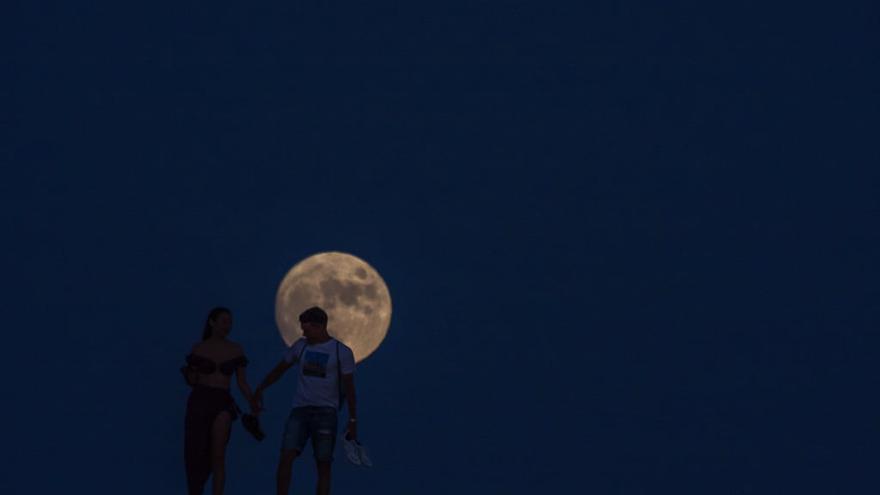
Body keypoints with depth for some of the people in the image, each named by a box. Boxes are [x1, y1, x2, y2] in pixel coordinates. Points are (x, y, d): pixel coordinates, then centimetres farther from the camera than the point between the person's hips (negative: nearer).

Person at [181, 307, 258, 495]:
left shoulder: (236, 349, 6)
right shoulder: (199, 348, 4)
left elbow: (242, 382, 7)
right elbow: (192, 380, 9)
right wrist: (187, 374, -13)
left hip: (223, 402, 0)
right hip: (199, 401, 0)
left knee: (218, 455, -15)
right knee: (195, 455, 1)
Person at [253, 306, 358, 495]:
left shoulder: (342, 352, -2)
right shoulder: (301, 346, 8)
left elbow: (349, 388, -1)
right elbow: (279, 369, 21)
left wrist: (352, 420, -4)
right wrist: (260, 390, 19)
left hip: (326, 411, -3)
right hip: (300, 409, 3)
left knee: (323, 464, -3)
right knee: (286, 456, -12)